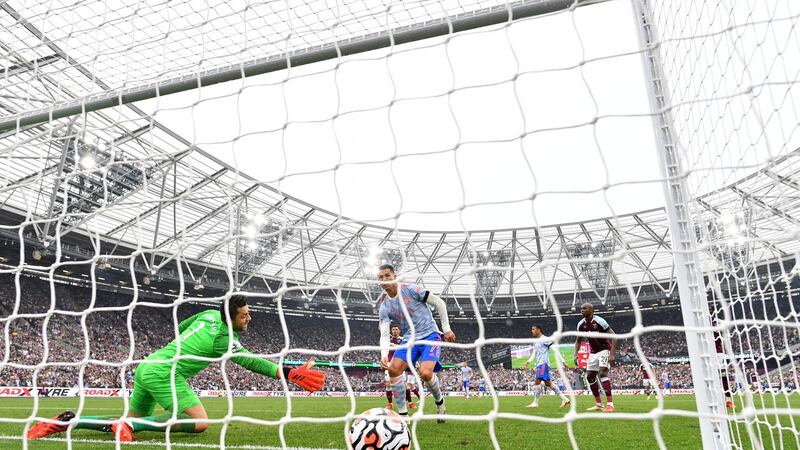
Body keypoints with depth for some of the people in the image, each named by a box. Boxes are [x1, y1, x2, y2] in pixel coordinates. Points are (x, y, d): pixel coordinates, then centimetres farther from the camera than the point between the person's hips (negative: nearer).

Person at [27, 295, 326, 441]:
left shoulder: (209, 315, 12)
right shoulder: (225, 338, -11)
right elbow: (251, 361, -20)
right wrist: (289, 374, -22)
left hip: (147, 366, 10)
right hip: (164, 373, -10)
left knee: (134, 421, 21)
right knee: (199, 422, -18)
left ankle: (68, 421, 11)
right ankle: (128, 424, -19)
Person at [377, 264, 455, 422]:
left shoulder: (411, 289, -12)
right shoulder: (384, 307, 1)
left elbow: (439, 303, -5)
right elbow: (384, 335, -4)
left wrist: (446, 329, -4)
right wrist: (384, 355, -23)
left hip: (430, 335, -5)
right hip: (410, 339, 5)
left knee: (425, 373, -25)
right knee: (393, 369, -16)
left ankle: (440, 402, 8)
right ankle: (403, 414, -2)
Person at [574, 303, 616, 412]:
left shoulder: (599, 321, -21)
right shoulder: (581, 324, -2)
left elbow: (613, 337, -19)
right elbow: (578, 340, 13)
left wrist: (612, 354, -27)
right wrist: (576, 354, 0)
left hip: (604, 350, -7)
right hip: (593, 352, 7)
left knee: (602, 373, -24)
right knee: (590, 377, 7)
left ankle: (610, 404, -23)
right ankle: (598, 404, 18)